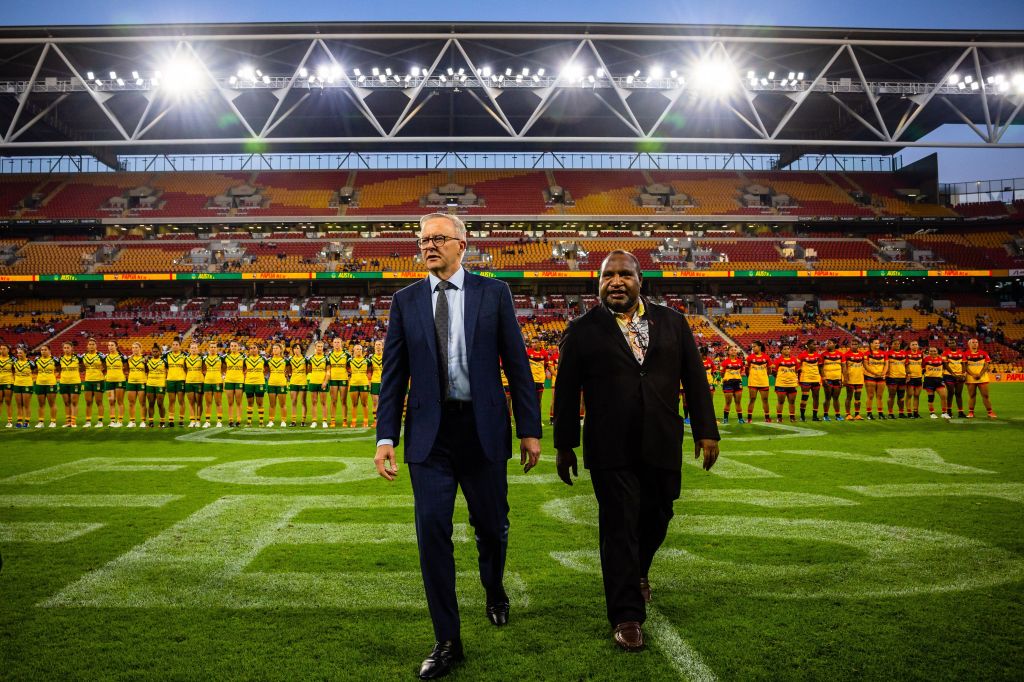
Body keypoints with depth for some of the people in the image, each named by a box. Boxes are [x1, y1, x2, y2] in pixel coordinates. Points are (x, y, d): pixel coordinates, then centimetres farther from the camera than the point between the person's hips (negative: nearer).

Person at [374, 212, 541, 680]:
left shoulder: (493, 293, 1)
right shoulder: (406, 301, 6)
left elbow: (516, 363, 1)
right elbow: (394, 374, 5)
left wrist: (529, 429, -1)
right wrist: (386, 437, -3)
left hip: (483, 429, 0)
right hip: (429, 432, 1)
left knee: (491, 525, 13)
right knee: (432, 532, -4)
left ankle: (495, 593, 46)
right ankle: (447, 641, 11)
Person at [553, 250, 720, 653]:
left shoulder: (672, 322, 7)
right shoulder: (582, 331, 0)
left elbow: (694, 378, 8)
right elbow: (567, 391, 3)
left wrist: (706, 431, 4)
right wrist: (564, 445, 4)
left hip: (662, 446, 3)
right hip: (611, 451, -3)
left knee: (656, 519, 15)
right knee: (619, 527, 0)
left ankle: (637, 572, 46)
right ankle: (626, 616, 10)